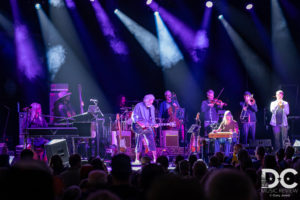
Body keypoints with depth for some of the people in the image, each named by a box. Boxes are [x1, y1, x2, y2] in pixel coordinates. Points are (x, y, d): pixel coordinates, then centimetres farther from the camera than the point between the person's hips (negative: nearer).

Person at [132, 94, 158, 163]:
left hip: (148, 128, 5)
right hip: (139, 128, -5)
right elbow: (134, 116, -11)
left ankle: (155, 158, -2)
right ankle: (137, 159, 7)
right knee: (139, 143, -2)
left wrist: (154, 124, -3)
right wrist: (140, 124, -20)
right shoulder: (139, 106, -9)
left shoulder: (152, 107, 9)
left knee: (151, 142, -3)